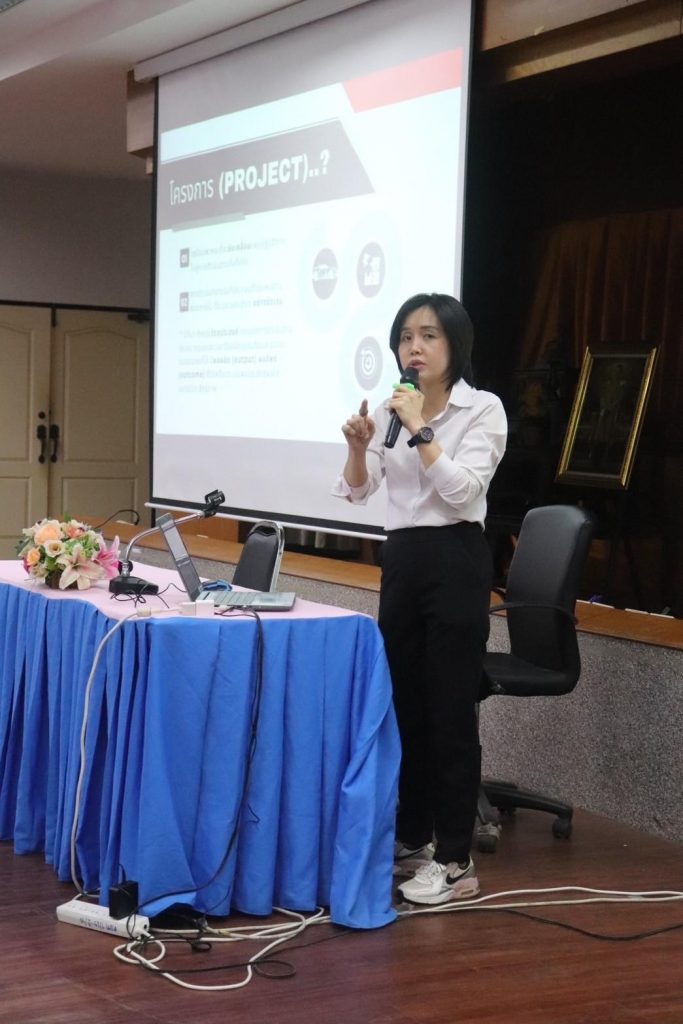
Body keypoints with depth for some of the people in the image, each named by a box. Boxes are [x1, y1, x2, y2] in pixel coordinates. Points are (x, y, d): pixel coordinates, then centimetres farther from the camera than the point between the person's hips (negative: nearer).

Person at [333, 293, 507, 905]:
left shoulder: (484, 409, -7)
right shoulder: (392, 410, 8)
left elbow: (462, 489, -19)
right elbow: (357, 493, 2)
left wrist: (421, 431, -24)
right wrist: (358, 448, -16)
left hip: (456, 563, -6)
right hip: (400, 562, 6)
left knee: (449, 713, -3)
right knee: (404, 707, 12)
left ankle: (455, 860, 4)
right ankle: (412, 838, 25)